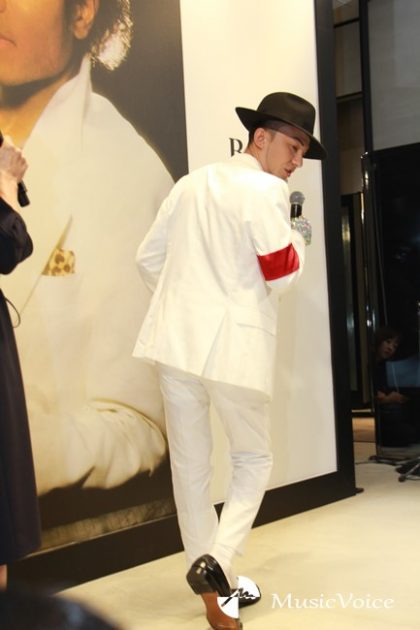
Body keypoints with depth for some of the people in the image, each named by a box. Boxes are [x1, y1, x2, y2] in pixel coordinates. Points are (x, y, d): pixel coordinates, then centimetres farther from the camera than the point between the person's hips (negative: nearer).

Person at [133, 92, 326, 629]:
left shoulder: (191, 183, 15)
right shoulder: (265, 190, -6)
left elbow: (148, 257, 16)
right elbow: (280, 273, -10)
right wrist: (300, 236, 8)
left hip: (176, 340, 6)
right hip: (233, 343, -6)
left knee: (190, 465, 10)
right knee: (253, 457, 13)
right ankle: (216, 560, -6)